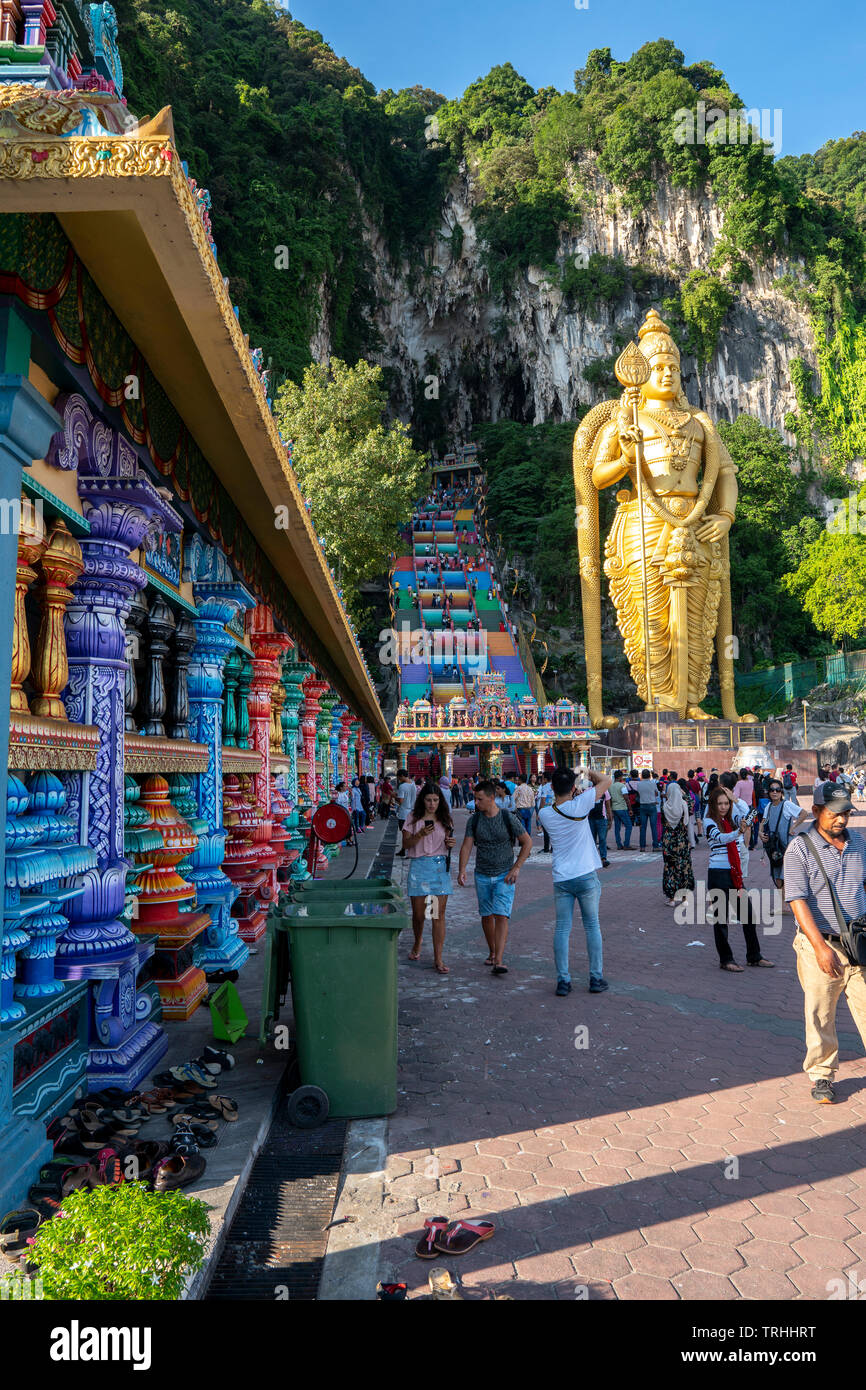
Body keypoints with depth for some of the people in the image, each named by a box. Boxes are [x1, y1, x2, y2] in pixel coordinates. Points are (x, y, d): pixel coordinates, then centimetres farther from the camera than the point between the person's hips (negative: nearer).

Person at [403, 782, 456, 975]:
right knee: (418, 914, 6)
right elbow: (405, 844, -3)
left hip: (440, 866, 1)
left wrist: (451, 843, -4)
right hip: (419, 865, -1)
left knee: (439, 914, -3)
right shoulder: (413, 818, 1)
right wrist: (421, 834, -19)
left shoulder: (444, 818, 9)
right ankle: (417, 943, 36)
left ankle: (438, 959, 0)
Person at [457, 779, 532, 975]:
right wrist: (462, 869, -19)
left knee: (501, 915, -14)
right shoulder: (474, 819, -2)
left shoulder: (508, 818, -10)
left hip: (505, 875, -3)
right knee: (486, 916, 11)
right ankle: (492, 952, 31)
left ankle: (498, 962, -17)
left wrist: (516, 868, -10)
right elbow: (466, 846, -4)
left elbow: (527, 843, -3)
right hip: (482, 875, 3)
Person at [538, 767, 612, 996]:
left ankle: (563, 981, 6)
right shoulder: (579, 805, -13)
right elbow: (606, 781, -3)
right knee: (592, 927, 11)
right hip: (586, 876, -2)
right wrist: (588, 773, 10)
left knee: (562, 929, 7)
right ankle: (596, 978, 16)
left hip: (561, 880, 2)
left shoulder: (544, 814, -4)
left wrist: (572, 796, 11)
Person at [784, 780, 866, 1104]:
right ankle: (822, 1075, 23)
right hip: (820, 945, -3)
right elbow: (798, 901, -15)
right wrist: (821, 947, -21)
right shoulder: (800, 848, -9)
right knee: (820, 1015, 6)